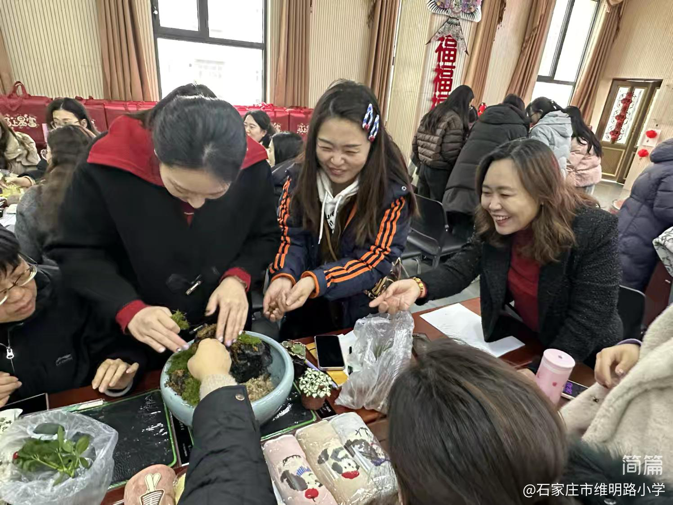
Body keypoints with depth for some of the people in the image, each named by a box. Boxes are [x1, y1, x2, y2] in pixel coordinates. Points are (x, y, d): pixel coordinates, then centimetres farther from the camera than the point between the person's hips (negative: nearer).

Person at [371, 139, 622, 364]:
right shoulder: (493, 224, -13)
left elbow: (588, 320, -24)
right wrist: (419, 286, -40)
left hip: (583, 356, -3)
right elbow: (461, 267, -21)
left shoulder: (596, 231, -26)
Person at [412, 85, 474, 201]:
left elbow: (416, 141, 12)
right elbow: (450, 153, -17)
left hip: (424, 167, 8)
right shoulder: (455, 120, -12)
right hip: (440, 171, -8)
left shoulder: (431, 114, 12)